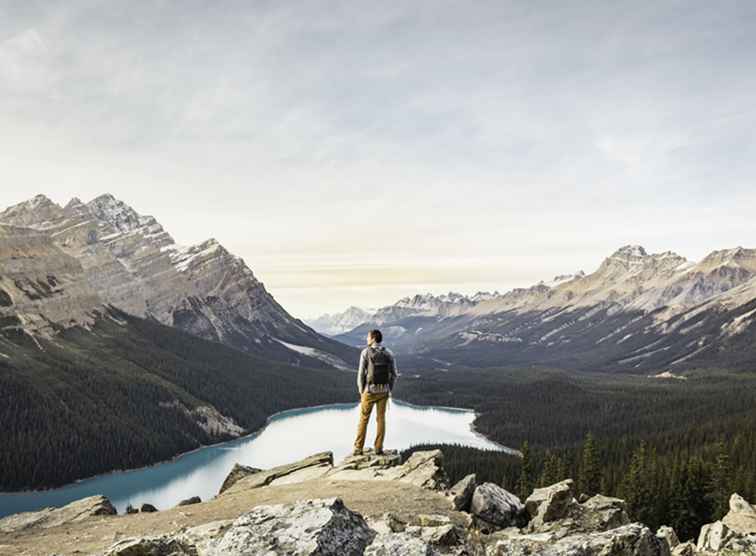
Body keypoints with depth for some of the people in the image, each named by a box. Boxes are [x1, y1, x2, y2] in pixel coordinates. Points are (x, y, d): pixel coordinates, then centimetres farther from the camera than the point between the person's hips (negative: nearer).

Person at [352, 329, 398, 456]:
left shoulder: (366, 352, -10)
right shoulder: (388, 354, 2)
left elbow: (361, 374, -10)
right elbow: (393, 374, 3)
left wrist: (361, 392, 0)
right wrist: (388, 391, 12)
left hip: (370, 390, -3)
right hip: (383, 390, 3)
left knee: (363, 419, 8)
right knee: (381, 419, 10)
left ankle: (358, 448, 9)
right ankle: (379, 448, 9)